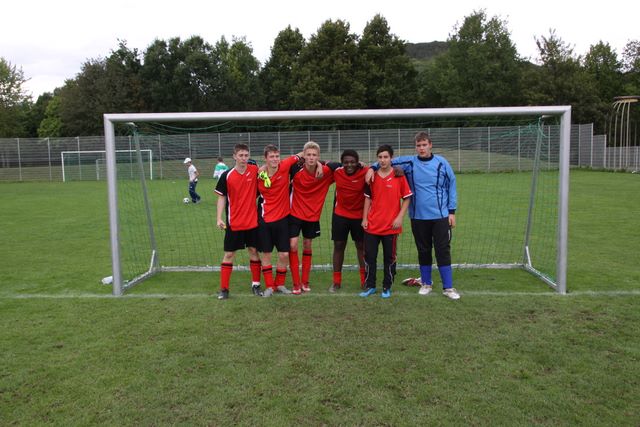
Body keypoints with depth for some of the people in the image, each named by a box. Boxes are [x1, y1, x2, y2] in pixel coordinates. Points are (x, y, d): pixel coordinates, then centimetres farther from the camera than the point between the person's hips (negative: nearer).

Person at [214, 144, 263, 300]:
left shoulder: (255, 170, -5)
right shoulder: (226, 175, -7)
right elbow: (222, 197, -1)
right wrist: (219, 218, -8)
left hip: (252, 221, 2)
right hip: (234, 223, -1)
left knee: (254, 251, 10)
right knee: (229, 254, 4)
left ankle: (256, 284, 25)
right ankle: (224, 288, 13)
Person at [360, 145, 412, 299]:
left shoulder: (399, 176, -4)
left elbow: (407, 198, -1)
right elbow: (368, 198, 11)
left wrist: (400, 217, -9)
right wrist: (364, 218, 5)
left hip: (391, 226, -2)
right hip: (372, 225, 3)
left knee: (389, 258, 7)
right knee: (369, 256, 7)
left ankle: (387, 287, 21)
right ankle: (370, 286, 21)